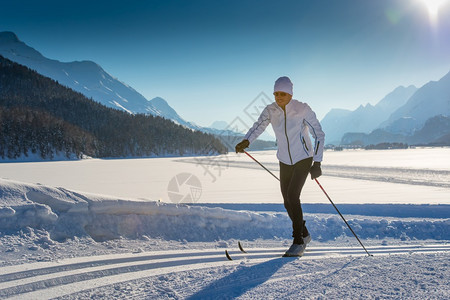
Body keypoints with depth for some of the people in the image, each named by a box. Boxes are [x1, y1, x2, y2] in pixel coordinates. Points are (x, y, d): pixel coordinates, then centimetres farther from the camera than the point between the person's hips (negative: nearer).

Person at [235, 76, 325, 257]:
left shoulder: (303, 109, -18)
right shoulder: (271, 110, -8)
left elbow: (319, 135, -16)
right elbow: (258, 127, -16)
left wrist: (317, 163, -21)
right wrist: (246, 141, -39)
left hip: (303, 160, -5)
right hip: (285, 162, 5)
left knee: (292, 196, -20)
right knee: (288, 203, 10)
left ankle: (298, 242, -8)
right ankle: (304, 235, 34)